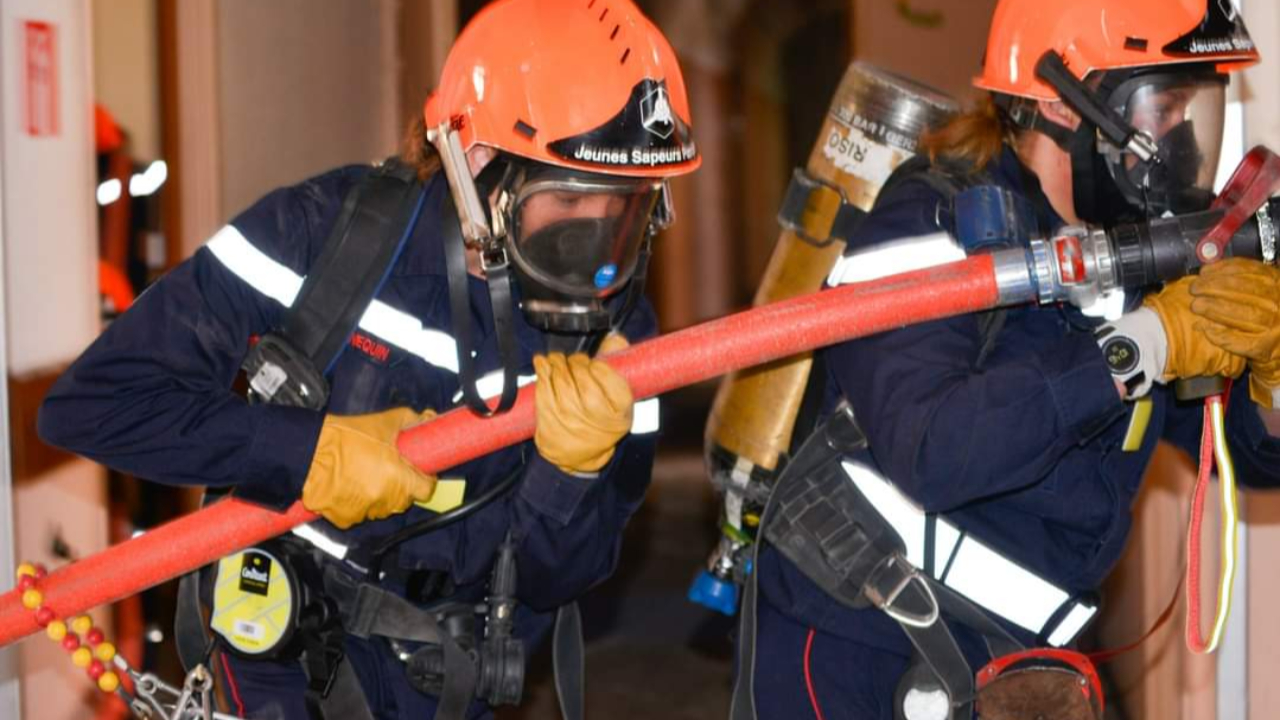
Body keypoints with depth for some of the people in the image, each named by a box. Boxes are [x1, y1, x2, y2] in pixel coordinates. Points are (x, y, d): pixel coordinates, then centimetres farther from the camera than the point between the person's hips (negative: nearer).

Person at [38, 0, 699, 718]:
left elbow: (548, 583, -8)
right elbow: (90, 402, -22)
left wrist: (571, 469, -28)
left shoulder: (615, 331, -10)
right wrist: (316, 450, -27)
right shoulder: (326, 233, -20)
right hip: (286, 658, -3)